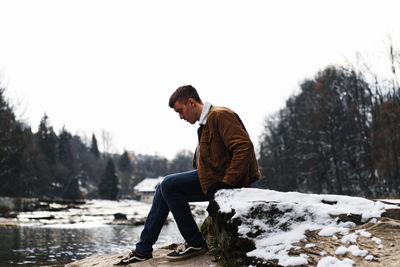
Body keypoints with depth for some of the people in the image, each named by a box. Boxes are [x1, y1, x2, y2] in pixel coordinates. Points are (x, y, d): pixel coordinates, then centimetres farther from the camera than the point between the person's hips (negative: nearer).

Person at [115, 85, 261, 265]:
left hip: (220, 179, -10)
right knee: (165, 188, 7)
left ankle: (195, 243, -6)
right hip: (213, 177, 10)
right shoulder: (206, 122, 18)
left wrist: (226, 182, -25)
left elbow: (244, 147, -24)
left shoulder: (220, 116, -14)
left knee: (169, 185, -15)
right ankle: (143, 250, 11)